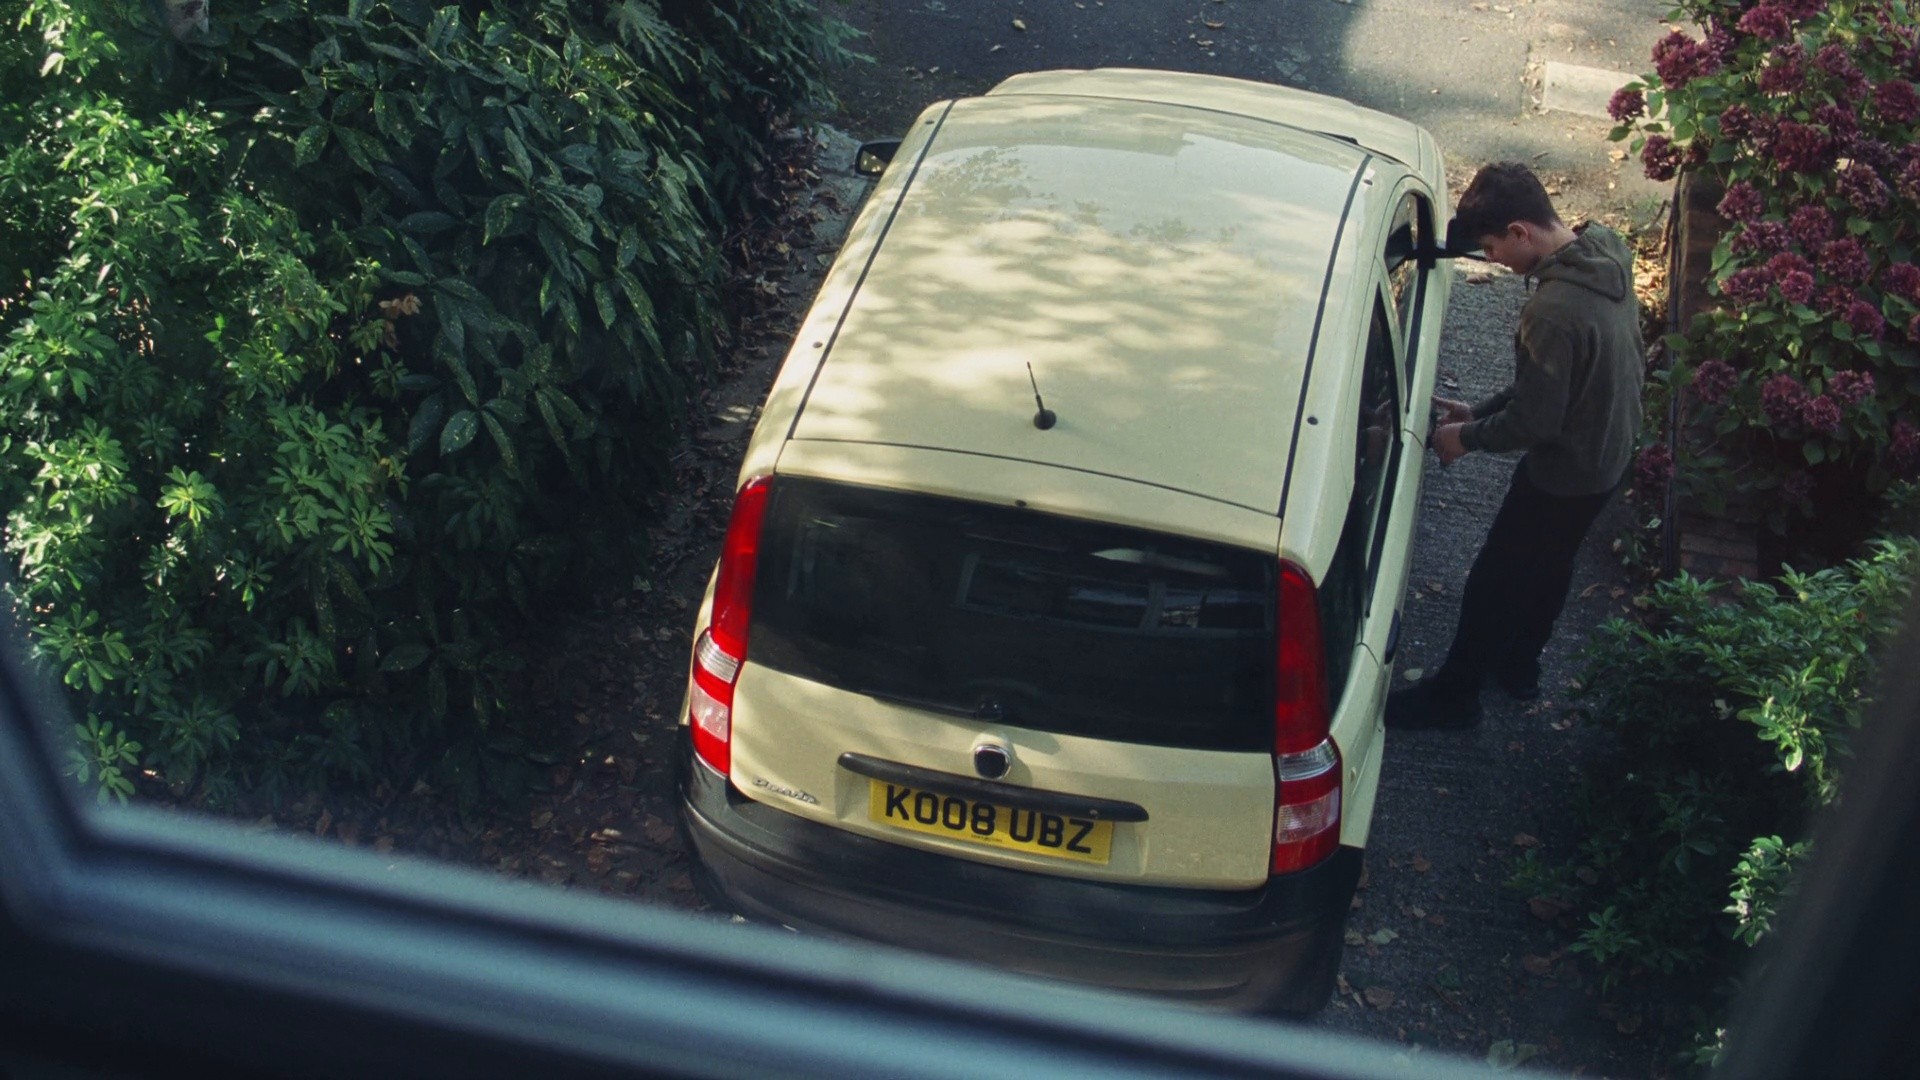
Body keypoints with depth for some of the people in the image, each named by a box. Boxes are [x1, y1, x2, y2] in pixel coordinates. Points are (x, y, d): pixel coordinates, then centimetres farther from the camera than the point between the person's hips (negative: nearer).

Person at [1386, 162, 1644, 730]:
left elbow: (1534, 422, -27)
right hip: (1613, 445, 9)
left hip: (1568, 470, -9)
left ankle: (1454, 695, 27)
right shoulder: (1607, 250, -6)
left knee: (1493, 579, 9)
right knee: (1548, 562, 28)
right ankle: (1519, 663, 48)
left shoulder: (1551, 313, -36)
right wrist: (1480, 411, 5)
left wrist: (1467, 437, -9)